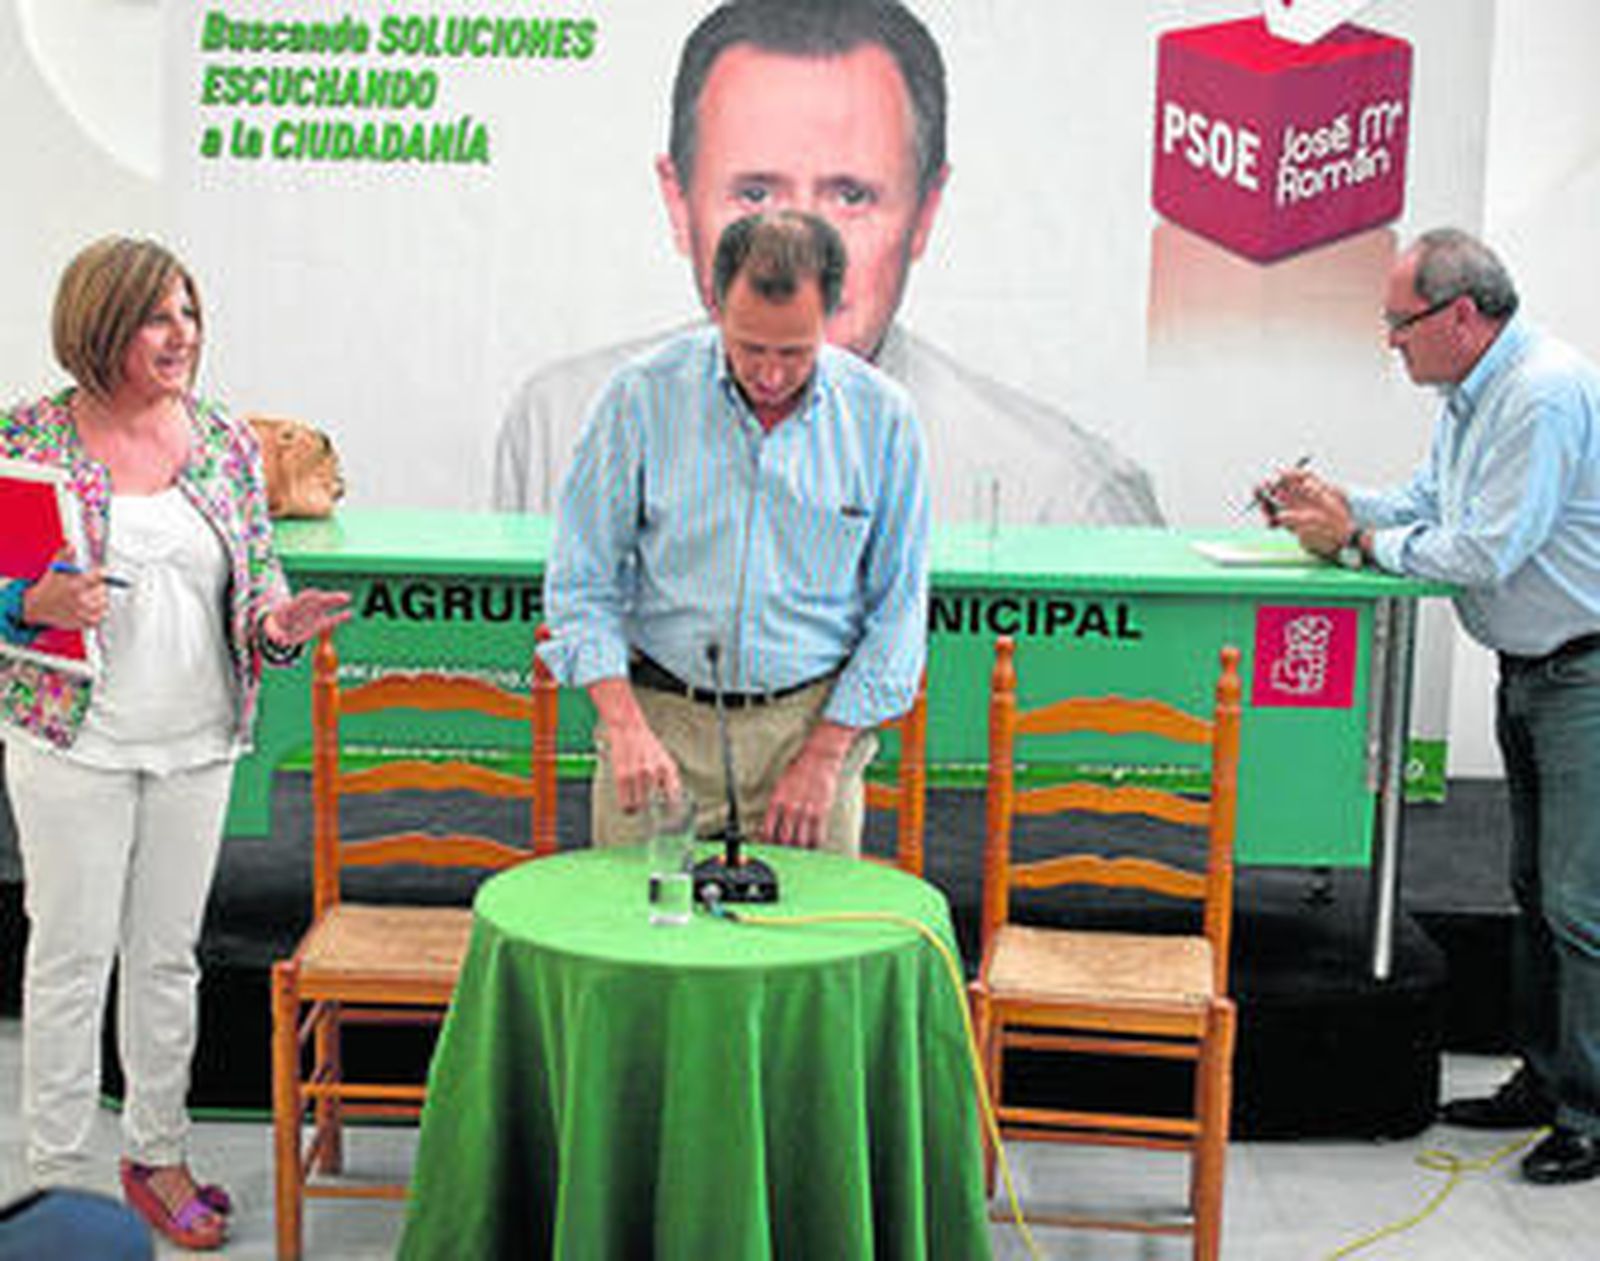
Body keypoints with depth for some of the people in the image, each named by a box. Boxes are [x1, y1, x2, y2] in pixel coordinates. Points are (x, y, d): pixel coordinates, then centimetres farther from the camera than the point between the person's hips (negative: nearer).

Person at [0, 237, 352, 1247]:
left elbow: (256, 576, 9)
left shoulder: (226, 441, 4)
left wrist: (278, 622, -12)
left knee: (169, 953, 13)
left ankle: (159, 1152, 28)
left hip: (197, 742, 3)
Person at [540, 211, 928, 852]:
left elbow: (898, 605, 2)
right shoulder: (642, 396, -7)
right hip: (660, 718, 0)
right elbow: (581, 583, -2)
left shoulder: (882, 416, -4)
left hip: (814, 717, 1)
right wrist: (626, 727, -14)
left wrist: (823, 757, -5)